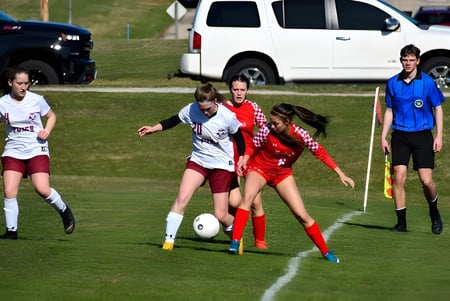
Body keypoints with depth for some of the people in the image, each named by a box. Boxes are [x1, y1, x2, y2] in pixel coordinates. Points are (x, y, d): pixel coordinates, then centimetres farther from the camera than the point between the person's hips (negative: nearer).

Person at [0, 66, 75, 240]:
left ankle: (64, 211, 13)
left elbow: (51, 116, 12)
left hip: (37, 150, -2)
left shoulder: (37, 100, -3)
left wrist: (47, 131, -6)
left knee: (42, 189, -16)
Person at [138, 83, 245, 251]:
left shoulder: (227, 117, -19)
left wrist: (241, 158, -4)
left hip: (221, 165, -2)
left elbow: (238, 136, -2)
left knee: (221, 215, -1)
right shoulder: (191, 110, -13)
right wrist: (153, 129, -8)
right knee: (182, 198, -21)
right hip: (197, 161, 2)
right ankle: (169, 240, -16)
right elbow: (174, 120, 3)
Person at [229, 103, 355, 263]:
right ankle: (235, 242, -31)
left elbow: (320, 153, -11)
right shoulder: (267, 131, -25)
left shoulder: (300, 135, -23)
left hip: (283, 174, 1)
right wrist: (243, 162, -29)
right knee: (248, 197, -32)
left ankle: (325, 251, 13)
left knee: (302, 215, -1)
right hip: (259, 169, -1)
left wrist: (341, 174, -11)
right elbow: (252, 148, -10)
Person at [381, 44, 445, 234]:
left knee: (426, 180, -9)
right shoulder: (392, 83, 6)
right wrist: (383, 137, 10)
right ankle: (401, 222, -1)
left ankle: (434, 212, 19)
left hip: (422, 135, -2)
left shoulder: (427, 82, -1)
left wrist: (439, 136, -4)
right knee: (398, 177, -9)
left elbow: (438, 109, 4)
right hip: (400, 136, 2)